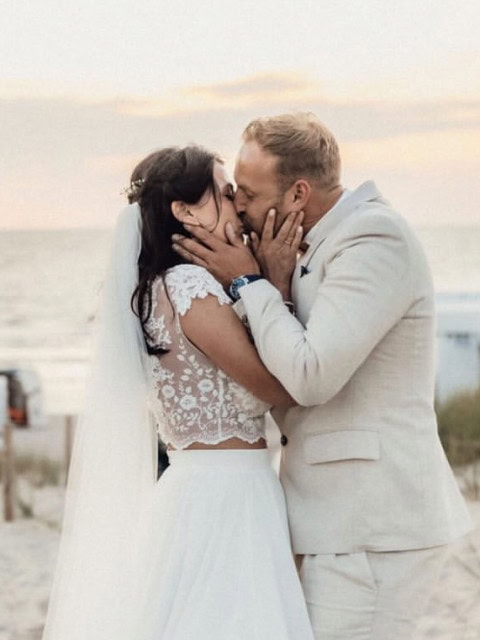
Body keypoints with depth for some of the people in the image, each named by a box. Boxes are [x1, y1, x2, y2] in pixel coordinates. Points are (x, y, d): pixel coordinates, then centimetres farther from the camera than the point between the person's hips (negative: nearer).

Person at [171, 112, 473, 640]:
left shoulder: (376, 238, -15)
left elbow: (311, 375, -22)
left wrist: (248, 283, -10)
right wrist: (275, 286, -5)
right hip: (354, 517, 10)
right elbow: (281, 378, 11)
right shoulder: (321, 248, 15)